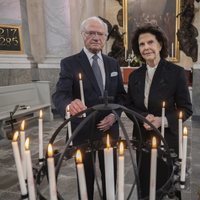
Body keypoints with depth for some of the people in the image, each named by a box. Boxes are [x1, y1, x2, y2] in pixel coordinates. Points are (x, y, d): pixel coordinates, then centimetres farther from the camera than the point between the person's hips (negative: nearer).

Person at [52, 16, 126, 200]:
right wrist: (69, 104, -44)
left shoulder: (113, 63, 6)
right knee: (85, 176, 14)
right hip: (83, 130, -3)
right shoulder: (69, 63, -8)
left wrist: (114, 114, -10)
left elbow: (121, 94, 8)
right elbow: (59, 95, -21)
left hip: (109, 128, 4)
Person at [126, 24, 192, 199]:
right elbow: (129, 106, 7)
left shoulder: (176, 72, -9)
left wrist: (163, 120, -22)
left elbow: (186, 109, -7)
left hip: (167, 138, -3)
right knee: (144, 184, 15)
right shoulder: (135, 75, 3)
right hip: (142, 138, 3)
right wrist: (144, 117, -13)